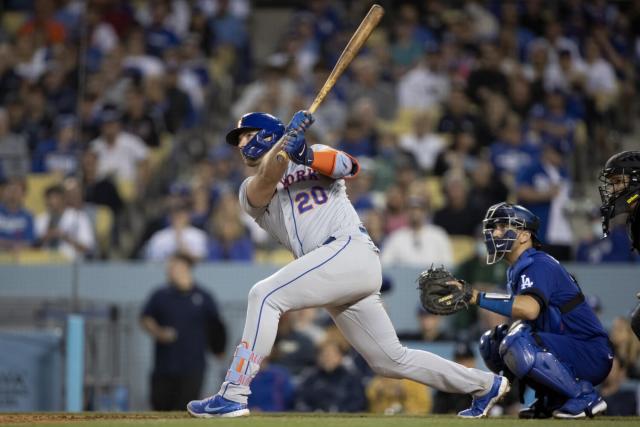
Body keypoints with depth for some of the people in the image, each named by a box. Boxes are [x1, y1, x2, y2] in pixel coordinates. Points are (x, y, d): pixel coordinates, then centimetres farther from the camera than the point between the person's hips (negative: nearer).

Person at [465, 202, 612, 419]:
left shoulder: (539, 265, -16)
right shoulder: (516, 271, 15)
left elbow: (530, 308, -36)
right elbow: (525, 320, 16)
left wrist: (476, 297, -35)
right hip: (565, 349, 10)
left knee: (517, 346, -31)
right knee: (492, 342, 10)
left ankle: (586, 397, -17)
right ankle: (553, 400, 9)